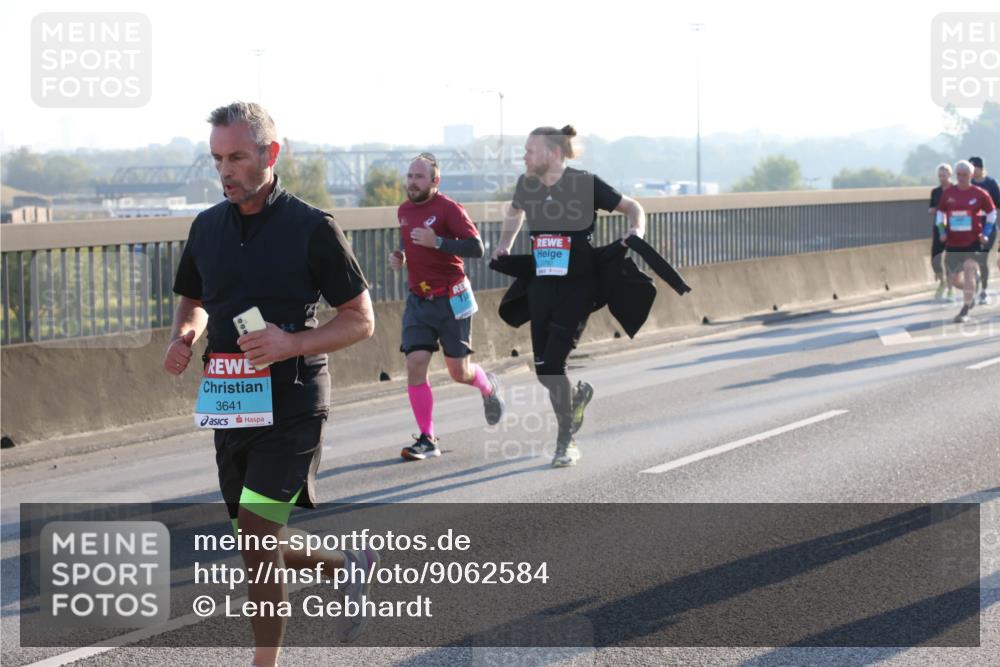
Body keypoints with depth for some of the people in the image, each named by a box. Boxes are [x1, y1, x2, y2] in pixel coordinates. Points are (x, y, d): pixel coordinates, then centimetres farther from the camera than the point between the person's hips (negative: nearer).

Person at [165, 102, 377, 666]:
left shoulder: (313, 229, -8)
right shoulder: (208, 227, 8)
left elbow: (361, 321, -4)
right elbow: (193, 302, 23)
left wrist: (291, 344, -20)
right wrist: (185, 335, -1)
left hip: (291, 406, -6)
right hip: (230, 405, 6)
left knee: (257, 539, -15)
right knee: (260, 546, 13)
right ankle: (351, 566, 39)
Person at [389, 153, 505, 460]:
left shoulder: (448, 208, -13)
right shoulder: (404, 211, 8)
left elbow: (476, 247, -20)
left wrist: (437, 242, -30)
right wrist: (400, 256, 6)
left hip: (451, 299, -5)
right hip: (417, 300, 5)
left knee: (459, 372, 3)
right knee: (415, 364, -10)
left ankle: (488, 386, 39)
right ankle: (427, 439, -5)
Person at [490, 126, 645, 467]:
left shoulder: (586, 184, -10)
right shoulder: (527, 185, 4)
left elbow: (632, 207, 1)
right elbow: (514, 212, 28)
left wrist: (635, 231, -18)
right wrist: (504, 244, 15)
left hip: (577, 287, -5)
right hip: (541, 286, 5)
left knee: (552, 364, -14)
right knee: (542, 369, 5)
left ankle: (566, 442, 1)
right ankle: (577, 394, 40)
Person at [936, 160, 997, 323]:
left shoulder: (980, 194, -3)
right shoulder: (948, 193, 3)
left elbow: (992, 213, 7)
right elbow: (941, 212, 14)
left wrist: (986, 233, -4)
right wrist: (942, 231, 0)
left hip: (973, 242, -3)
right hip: (953, 242, 3)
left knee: (969, 270, -20)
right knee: (954, 279, 6)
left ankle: (965, 311, -11)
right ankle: (971, 292, 41)